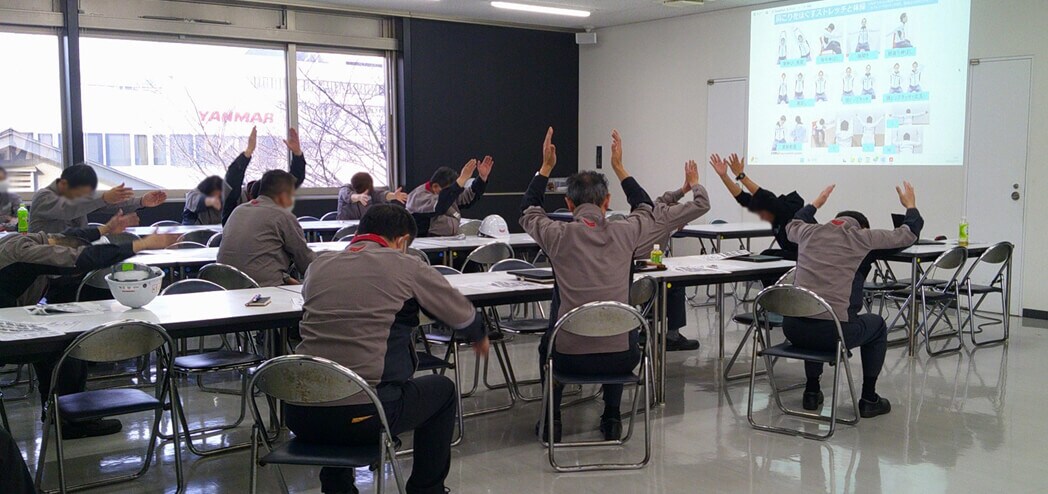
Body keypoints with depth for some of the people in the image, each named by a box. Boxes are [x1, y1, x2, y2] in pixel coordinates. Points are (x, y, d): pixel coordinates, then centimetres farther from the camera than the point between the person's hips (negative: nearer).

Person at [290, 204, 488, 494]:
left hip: (300, 415, 5)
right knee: (443, 390, 21)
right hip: (360, 416, -5)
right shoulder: (405, 267, 0)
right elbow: (464, 317, 11)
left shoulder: (318, 265, 11)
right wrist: (479, 338, 35)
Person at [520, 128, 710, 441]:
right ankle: (612, 418, 35)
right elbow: (649, 210, 14)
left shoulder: (557, 236, -8)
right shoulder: (625, 233, -8)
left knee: (548, 347, 37)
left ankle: (552, 419, 34)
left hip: (570, 358, -1)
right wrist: (619, 168, 19)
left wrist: (546, 167, 20)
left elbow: (528, 212, 14)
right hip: (620, 358, 1)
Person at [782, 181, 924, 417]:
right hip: (830, 333, -4)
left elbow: (792, 224, 40)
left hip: (793, 329, 4)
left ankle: (812, 392, 36)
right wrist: (911, 206, 34)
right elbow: (908, 234, 15)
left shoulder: (809, 232, 15)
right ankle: (868, 399, 29)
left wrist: (816, 203, 54)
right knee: (877, 325, 28)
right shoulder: (861, 237, 4)